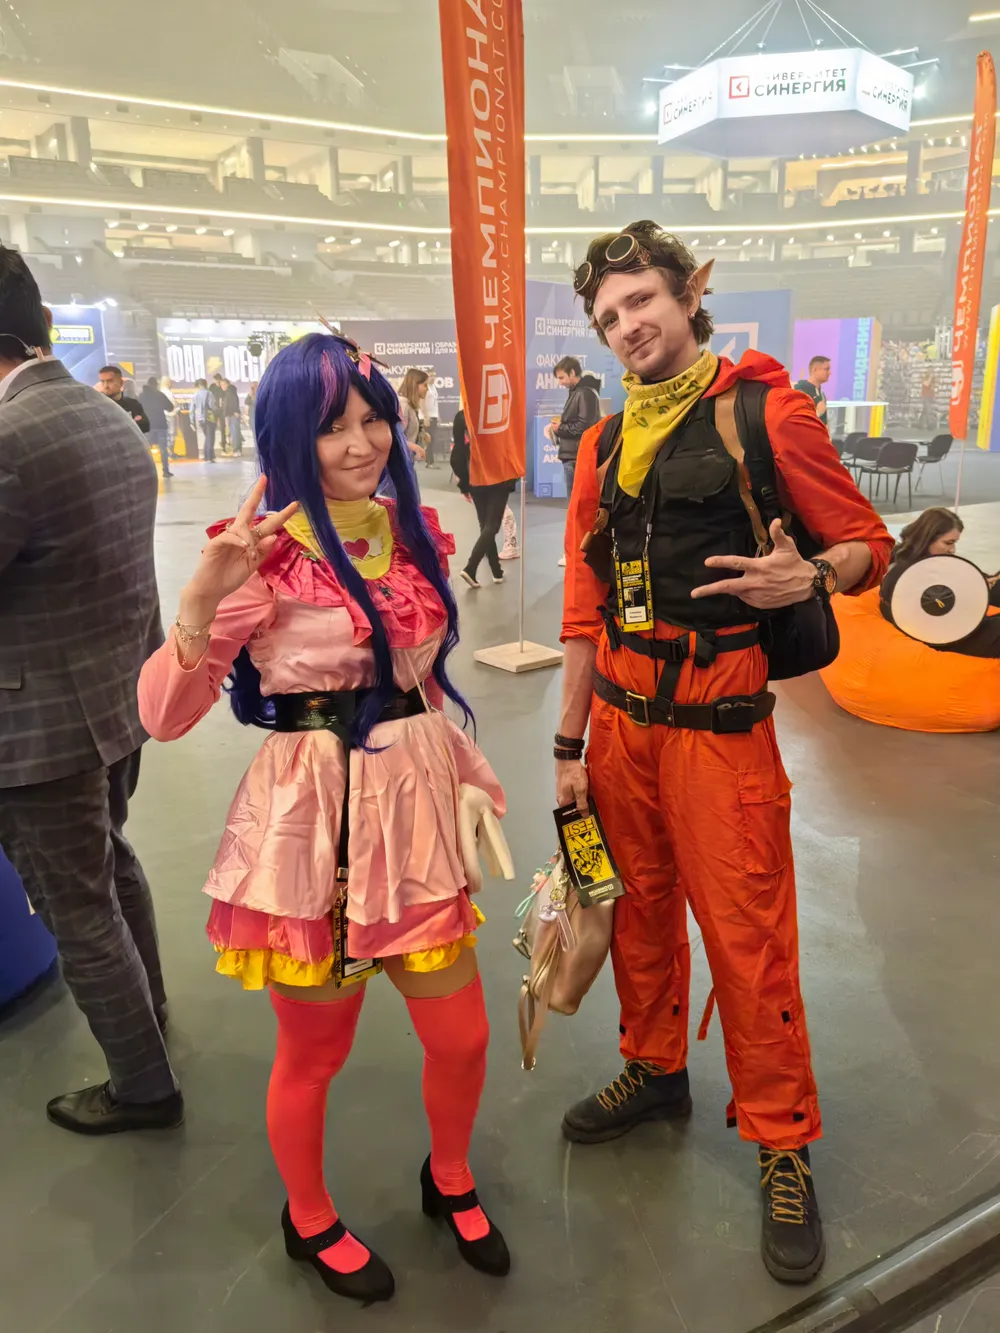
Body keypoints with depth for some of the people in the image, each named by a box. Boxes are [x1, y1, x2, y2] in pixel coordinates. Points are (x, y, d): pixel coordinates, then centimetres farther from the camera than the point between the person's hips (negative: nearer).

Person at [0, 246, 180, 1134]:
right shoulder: (115, 419, 4)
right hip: (124, 692, 9)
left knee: (78, 906, 9)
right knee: (109, 855, 28)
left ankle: (143, 1086, 27)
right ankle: (146, 1000, 51)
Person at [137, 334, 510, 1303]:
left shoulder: (412, 532, 6)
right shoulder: (265, 551, -12)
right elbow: (164, 716, -14)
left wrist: (470, 776, 14)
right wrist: (201, 603, -28)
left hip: (417, 807, 5)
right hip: (312, 821, -5)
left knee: (462, 1039, 16)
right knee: (314, 1052, 15)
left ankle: (449, 1181, 48)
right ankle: (309, 1222, 46)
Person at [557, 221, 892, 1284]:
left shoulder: (762, 414, -4)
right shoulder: (603, 445, 11)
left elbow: (867, 541, 0)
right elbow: (584, 605, 11)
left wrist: (809, 576, -24)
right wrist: (570, 741, 9)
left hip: (717, 716, -5)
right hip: (621, 714, 5)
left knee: (747, 933, 2)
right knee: (641, 907, 17)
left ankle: (782, 1145, 23)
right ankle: (655, 1069, 40)